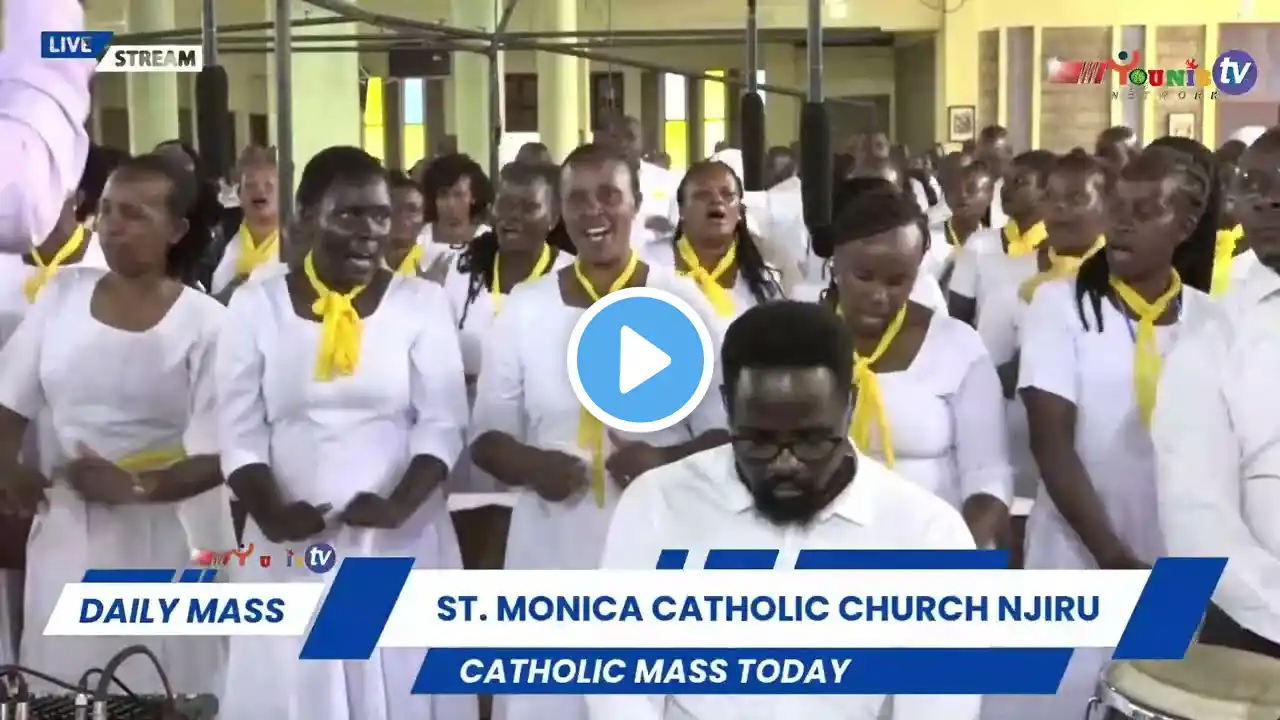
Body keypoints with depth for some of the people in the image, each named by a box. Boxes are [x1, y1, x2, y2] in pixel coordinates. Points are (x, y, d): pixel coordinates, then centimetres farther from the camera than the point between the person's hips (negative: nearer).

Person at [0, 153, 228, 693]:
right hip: (65, 528, 3)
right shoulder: (61, 292, 3)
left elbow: (221, 451, -10)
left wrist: (140, 487, -22)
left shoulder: (205, 322, -8)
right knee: (62, 684, 10)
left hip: (164, 534, -3)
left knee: (161, 690, 3)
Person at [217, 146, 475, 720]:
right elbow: (239, 431, 2)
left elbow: (442, 422, -1)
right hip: (292, 544, 0)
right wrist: (269, 511, -14)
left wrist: (401, 504, -17)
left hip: (400, 541, 0)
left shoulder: (421, 301, 2)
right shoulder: (256, 304, 4)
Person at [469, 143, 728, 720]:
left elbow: (726, 429, 3)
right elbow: (486, 435, 8)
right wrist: (531, 465, -14)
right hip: (553, 548, 1)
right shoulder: (523, 307, 4)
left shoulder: (681, 302, 0)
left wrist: (666, 460, -17)